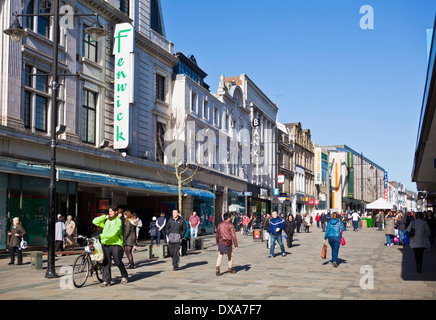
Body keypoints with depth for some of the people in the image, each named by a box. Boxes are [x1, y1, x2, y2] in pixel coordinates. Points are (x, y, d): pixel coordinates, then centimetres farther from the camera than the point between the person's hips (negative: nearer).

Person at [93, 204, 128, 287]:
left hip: (116, 244, -4)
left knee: (117, 261, -6)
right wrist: (105, 217, 2)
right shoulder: (106, 221, 14)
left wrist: (102, 236, -22)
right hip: (106, 244, 4)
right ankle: (106, 281, 1)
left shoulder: (118, 221, -4)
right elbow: (95, 221, 10)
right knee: (106, 263, -2)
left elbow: (113, 233, -16)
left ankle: (124, 276, 18)